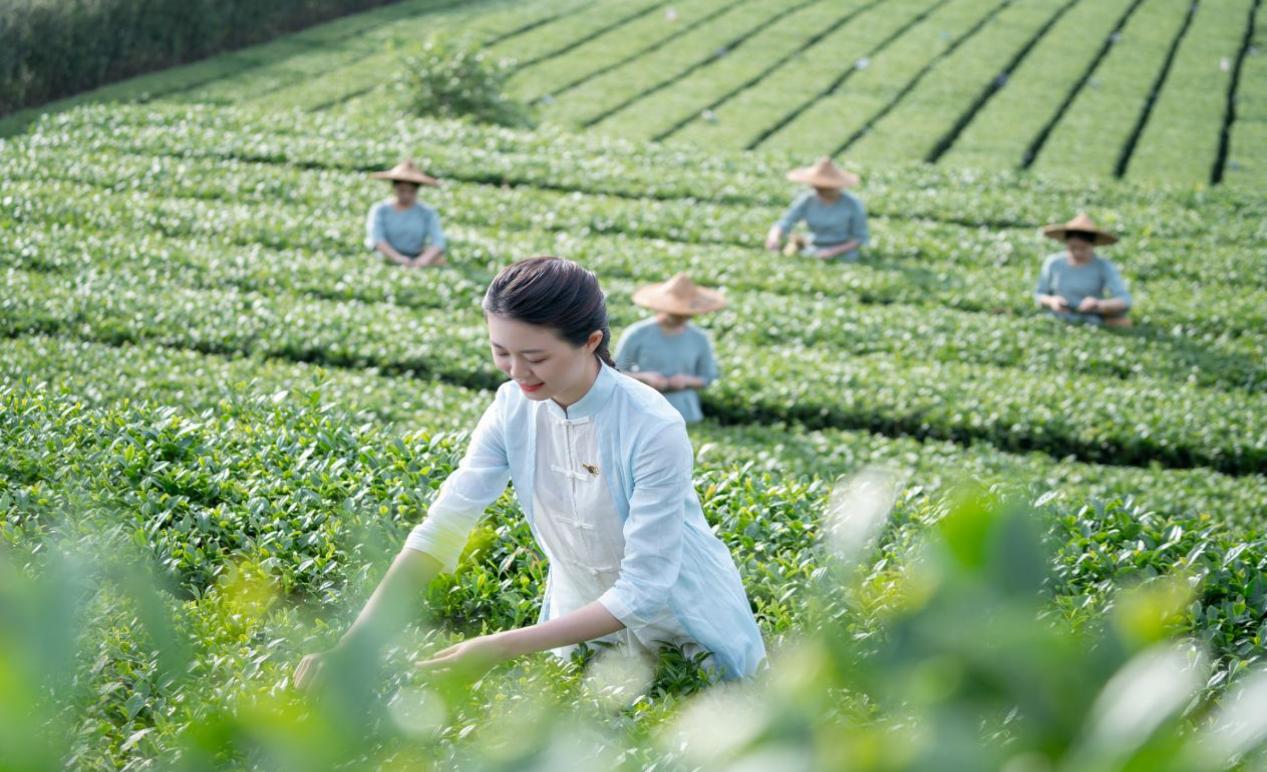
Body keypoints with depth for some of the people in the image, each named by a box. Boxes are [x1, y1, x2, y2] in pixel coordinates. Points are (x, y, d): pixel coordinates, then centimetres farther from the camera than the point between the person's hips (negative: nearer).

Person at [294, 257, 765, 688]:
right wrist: (350, 647, -31)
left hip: (688, 633, -4)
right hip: (587, 621, 4)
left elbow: (642, 591, -29)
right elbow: (440, 529, -19)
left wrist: (501, 648, -35)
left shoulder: (654, 430, -31)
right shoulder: (514, 409, -15)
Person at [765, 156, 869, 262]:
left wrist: (834, 252, -19)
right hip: (814, 254, 3)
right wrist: (774, 239, -34)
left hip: (843, 258, -3)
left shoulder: (853, 205, -13)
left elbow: (861, 239, -6)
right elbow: (782, 225, -11)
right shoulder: (806, 201, -6)